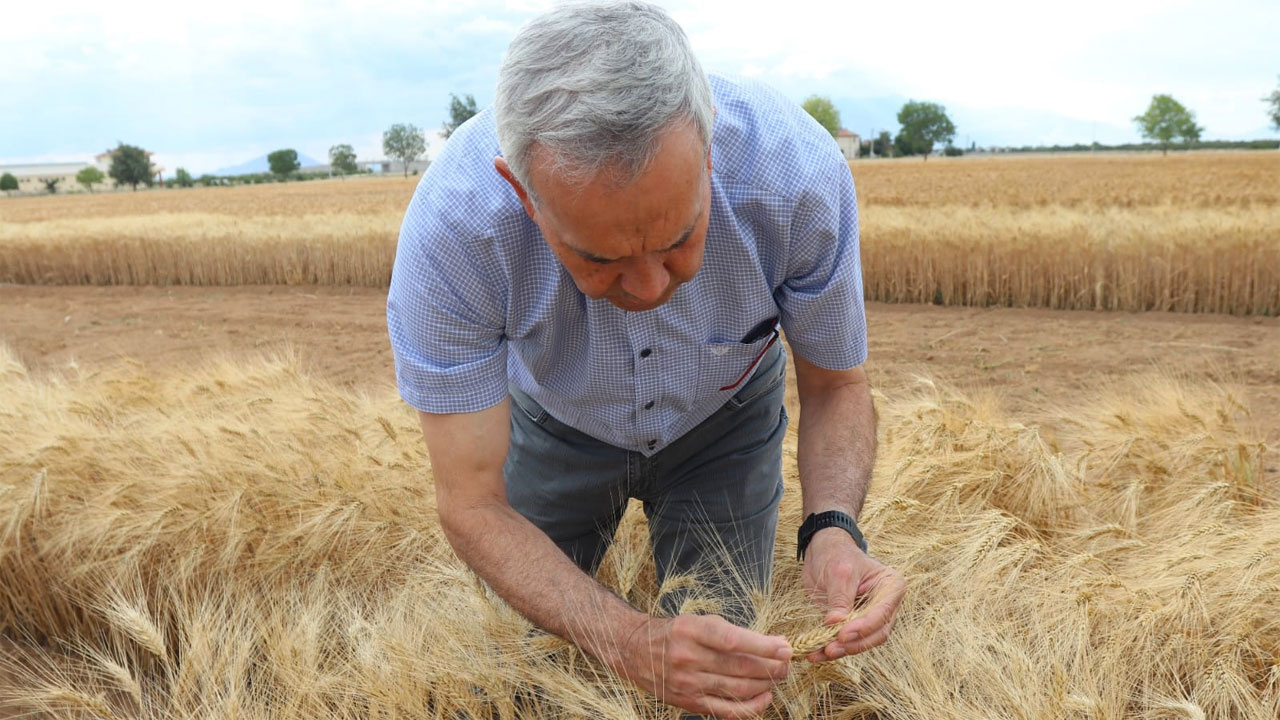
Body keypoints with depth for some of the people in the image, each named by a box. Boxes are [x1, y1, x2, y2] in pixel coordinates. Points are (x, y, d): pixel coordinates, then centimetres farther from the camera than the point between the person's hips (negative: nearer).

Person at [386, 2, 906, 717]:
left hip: (724, 420, 0)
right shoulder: (450, 226, -39)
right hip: (556, 425, 1)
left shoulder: (799, 174, -37)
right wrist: (630, 643, -47)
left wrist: (833, 527, -39)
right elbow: (472, 504, -32)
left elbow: (837, 386, -19)